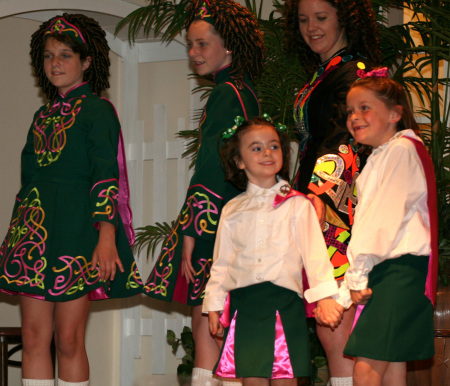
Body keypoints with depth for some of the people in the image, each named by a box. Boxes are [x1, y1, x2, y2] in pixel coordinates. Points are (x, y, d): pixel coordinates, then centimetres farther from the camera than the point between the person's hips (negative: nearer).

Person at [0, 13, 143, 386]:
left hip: (76, 232, -6)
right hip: (35, 231, 6)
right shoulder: (45, 115, 19)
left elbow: (106, 176, -11)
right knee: (33, 336, 3)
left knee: (68, 340, -5)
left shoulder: (96, 110, -2)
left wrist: (106, 236, -21)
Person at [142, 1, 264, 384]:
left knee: (206, 326, -8)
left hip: (217, 225, -9)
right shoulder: (245, 92, 16)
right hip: (238, 221, 9)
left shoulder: (227, 94, -12)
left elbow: (211, 173, -17)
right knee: (210, 327, 10)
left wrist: (190, 233, -16)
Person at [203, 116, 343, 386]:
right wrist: (214, 304, 11)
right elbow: (221, 262, 17)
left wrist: (324, 295, -12)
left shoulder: (296, 204, 6)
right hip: (244, 305, 2)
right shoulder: (233, 210, 14)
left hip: (284, 304, -2)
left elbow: (315, 251, -1)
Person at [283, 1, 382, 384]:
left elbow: (346, 142, -20)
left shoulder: (354, 73, -8)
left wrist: (318, 195, -30)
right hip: (317, 209, 9)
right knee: (328, 325, 6)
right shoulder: (320, 75, 21)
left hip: (339, 213, -9)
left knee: (333, 328, -11)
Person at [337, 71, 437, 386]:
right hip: (383, 273, 10)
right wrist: (357, 277, 12)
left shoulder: (402, 149, -7)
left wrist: (358, 274, -16)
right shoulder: (380, 157, 23)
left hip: (401, 270, -10)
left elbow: (386, 216, -15)